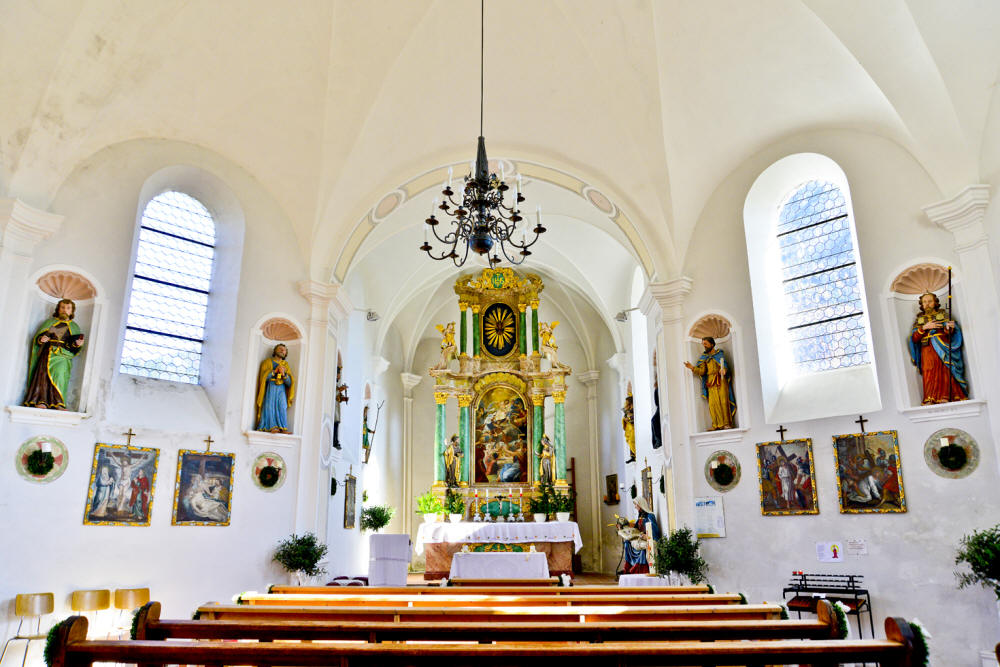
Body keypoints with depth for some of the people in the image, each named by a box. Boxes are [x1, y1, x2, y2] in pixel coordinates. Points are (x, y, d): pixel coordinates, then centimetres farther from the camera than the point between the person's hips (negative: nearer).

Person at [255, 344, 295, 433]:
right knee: (270, 406, -18)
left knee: (282, 407, -16)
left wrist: (284, 374, -6)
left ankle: (283, 428, -25)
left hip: (281, 389, 2)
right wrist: (275, 371, -9)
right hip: (270, 388, -2)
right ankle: (272, 427, -26)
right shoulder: (268, 362, 12)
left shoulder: (286, 365, 20)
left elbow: (289, 383, 11)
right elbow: (263, 377, -2)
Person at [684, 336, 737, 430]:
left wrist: (723, 370, -27)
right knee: (713, 403, -8)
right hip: (710, 382, 3)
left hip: (721, 380, -2)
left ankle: (727, 423, -6)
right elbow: (702, 370, 7)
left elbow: (725, 364, -4)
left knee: (723, 401, -10)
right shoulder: (703, 357, 18)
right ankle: (717, 425, -6)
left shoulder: (719, 354, 10)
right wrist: (692, 368, -9)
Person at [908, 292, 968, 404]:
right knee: (928, 373, -16)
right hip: (927, 351, 1)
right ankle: (930, 401, -25)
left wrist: (949, 328, -19)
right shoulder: (919, 319, 21)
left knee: (945, 372, -17)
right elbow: (914, 338, 8)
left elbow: (949, 332, 4)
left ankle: (945, 399, -26)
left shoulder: (943, 314, 18)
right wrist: (925, 327, -5)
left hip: (942, 348, -1)